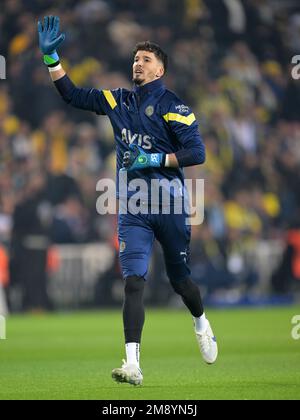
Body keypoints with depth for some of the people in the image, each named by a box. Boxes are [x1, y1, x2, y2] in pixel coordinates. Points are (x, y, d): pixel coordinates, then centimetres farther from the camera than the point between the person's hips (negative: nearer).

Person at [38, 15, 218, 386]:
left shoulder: (172, 107, -4)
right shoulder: (117, 101, 11)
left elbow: (197, 153, -11)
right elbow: (72, 94, 15)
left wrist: (154, 160, -18)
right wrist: (51, 56, 6)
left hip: (169, 205, -3)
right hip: (131, 208, 3)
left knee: (179, 280, 11)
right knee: (133, 282, -11)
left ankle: (201, 322, 45)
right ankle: (133, 364, -19)